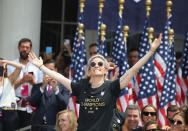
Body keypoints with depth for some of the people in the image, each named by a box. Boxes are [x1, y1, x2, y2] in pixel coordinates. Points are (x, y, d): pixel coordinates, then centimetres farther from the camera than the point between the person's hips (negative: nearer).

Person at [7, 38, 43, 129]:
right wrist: (22, 80, -14)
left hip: (30, 107, 1)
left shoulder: (37, 66, 11)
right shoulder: (11, 65, 8)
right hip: (15, 107, -1)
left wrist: (32, 82, -10)